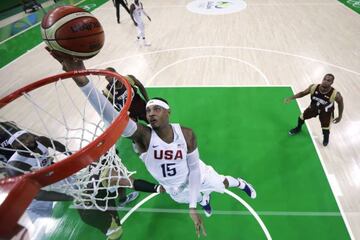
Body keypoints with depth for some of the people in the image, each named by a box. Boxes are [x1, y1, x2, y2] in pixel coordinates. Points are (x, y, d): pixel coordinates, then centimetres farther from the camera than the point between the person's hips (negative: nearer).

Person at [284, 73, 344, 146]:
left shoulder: (335, 94, -36)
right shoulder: (313, 87, -30)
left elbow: (341, 103, -14)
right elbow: (302, 93, -11)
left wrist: (340, 117, -3)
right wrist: (291, 98, -23)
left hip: (326, 112, -3)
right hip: (314, 107, 3)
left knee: (325, 130, 2)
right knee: (301, 117, 16)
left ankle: (326, 138, 42)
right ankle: (298, 128, 52)